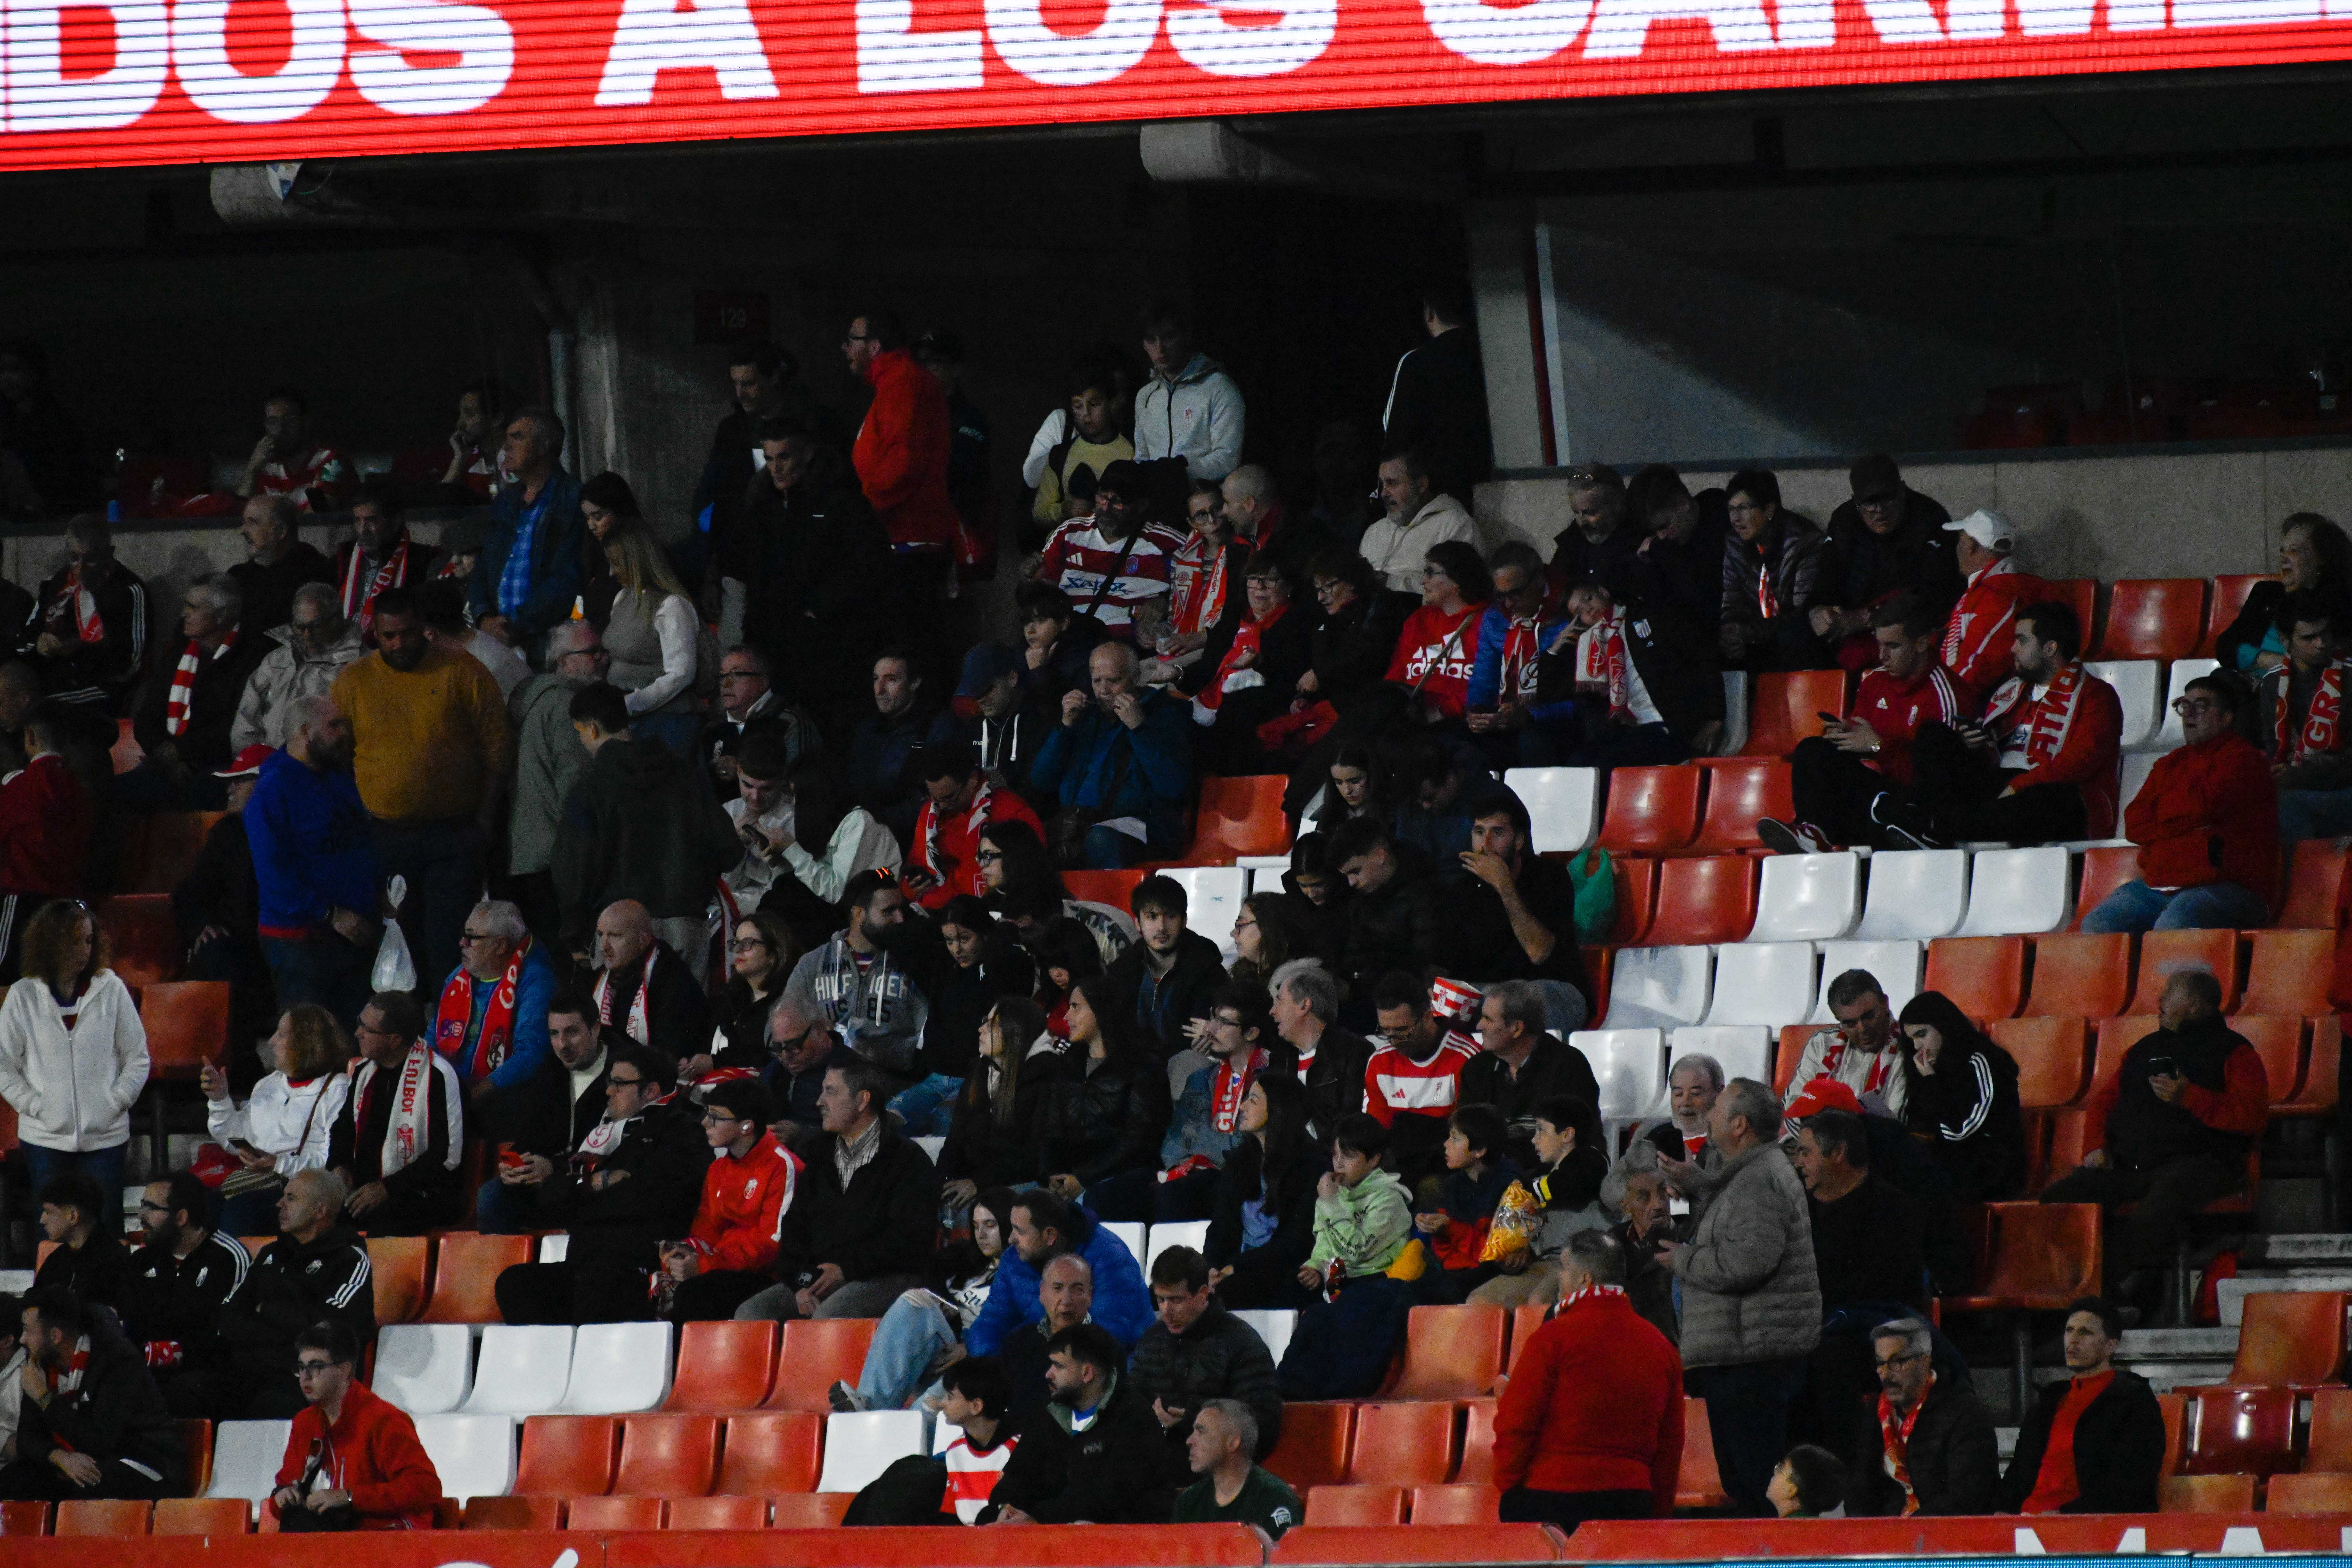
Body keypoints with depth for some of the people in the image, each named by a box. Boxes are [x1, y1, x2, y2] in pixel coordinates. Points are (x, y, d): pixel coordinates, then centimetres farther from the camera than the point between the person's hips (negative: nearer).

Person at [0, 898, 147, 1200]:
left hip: (105, 1137, 0)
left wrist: (117, 1102, -4)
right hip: (45, 1138, 0)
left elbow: (137, 1058, 7)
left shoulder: (111, 989, 1)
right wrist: (33, 1105, -7)